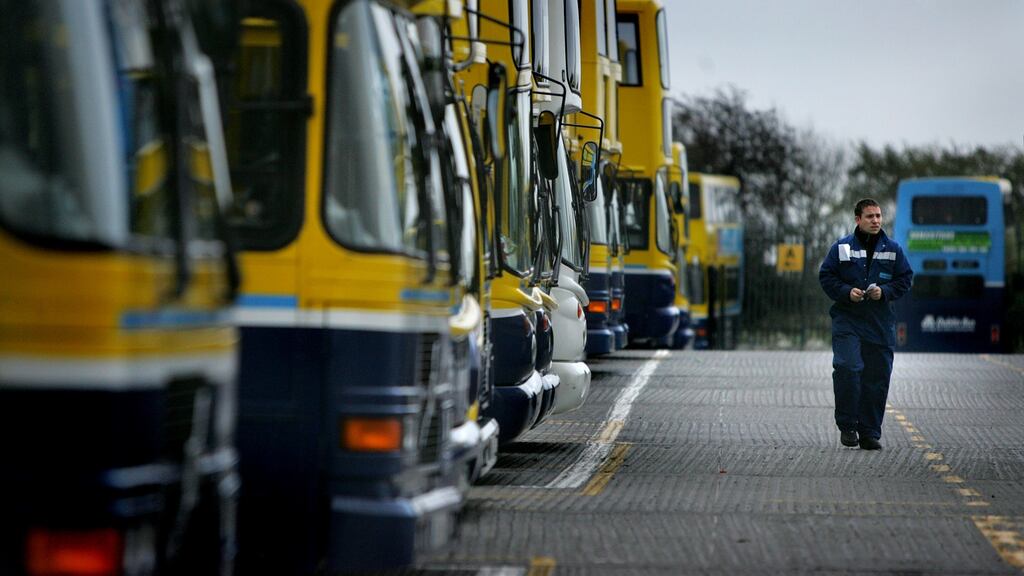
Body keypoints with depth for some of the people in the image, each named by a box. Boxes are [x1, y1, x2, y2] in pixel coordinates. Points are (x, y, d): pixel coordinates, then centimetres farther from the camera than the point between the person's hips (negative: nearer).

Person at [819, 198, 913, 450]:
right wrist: (847, 292, -12)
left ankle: (870, 433, 13)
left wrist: (884, 292, -8)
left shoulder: (892, 249, 6)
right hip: (847, 319, -2)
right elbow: (826, 276, 4)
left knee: (877, 378, 3)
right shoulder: (842, 247, 1)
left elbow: (906, 278, 10)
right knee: (847, 368, -19)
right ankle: (847, 425, -5)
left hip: (881, 324, 2)